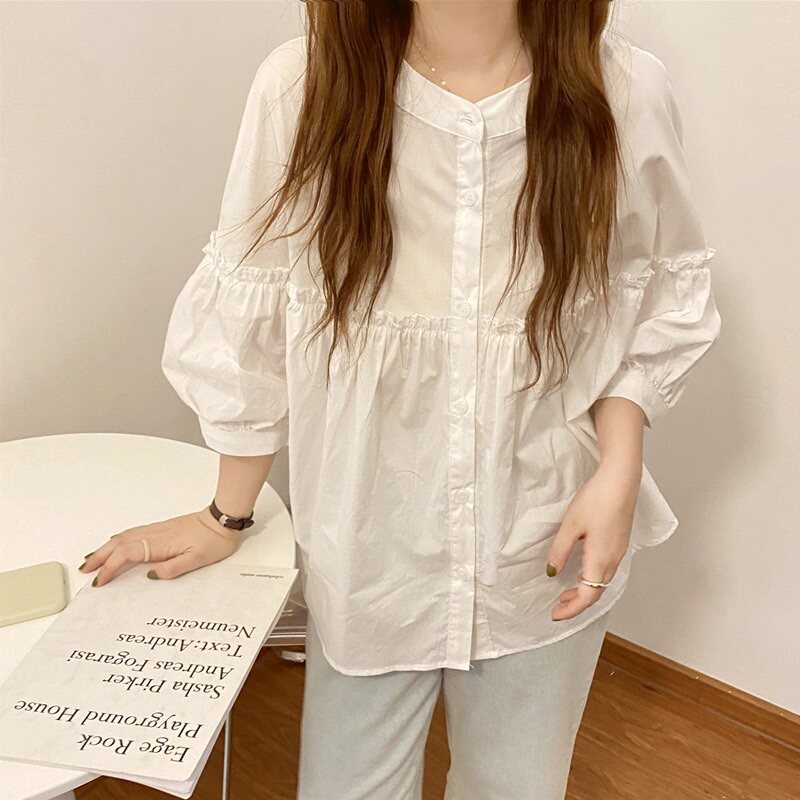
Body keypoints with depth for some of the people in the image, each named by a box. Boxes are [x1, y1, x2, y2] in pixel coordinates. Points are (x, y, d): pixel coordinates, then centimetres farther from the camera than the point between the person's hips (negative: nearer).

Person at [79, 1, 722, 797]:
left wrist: (617, 475, -11)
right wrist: (226, 516, 4)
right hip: (372, 549, 0)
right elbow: (250, 319, -6)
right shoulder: (303, 86, -17)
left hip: (546, 549, 1)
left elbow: (660, 303, 1)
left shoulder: (628, 93, -15)